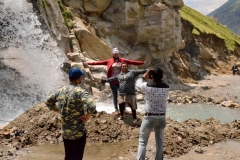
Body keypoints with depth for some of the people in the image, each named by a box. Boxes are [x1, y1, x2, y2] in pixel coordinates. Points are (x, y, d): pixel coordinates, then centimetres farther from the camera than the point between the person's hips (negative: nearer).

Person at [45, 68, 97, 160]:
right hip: (78, 132, -6)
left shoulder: (61, 91, 1)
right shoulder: (81, 92, -19)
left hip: (65, 132, 6)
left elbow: (48, 102, 15)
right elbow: (91, 107, -34)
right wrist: (87, 117, -17)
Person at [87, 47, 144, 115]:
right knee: (115, 95, 8)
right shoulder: (109, 61, 2)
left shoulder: (122, 60, 3)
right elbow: (100, 62, 1)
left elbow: (132, 62, 1)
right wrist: (90, 63, -4)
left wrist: (141, 63, -2)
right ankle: (116, 109, 19)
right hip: (113, 81, 0)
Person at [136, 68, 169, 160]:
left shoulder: (147, 86, -16)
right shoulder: (166, 87, -5)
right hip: (161, 118, 4)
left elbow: (138, 83, 5)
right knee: (159, 141, 16)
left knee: (142, 141, 8)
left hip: (149, 117, -3)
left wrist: (144, 76, 17)